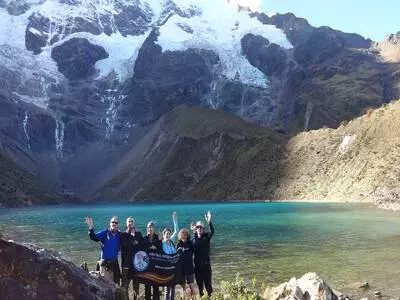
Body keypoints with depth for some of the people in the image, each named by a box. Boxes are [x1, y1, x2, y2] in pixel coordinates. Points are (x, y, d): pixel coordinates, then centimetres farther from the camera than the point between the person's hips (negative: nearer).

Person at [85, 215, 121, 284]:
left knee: (116, 282, 14)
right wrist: (91, 228, -35)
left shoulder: (119, 235, 4)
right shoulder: (105, 233, -6)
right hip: (105, 262, -4)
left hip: (114, 262, 4)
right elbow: (94, 237, -19)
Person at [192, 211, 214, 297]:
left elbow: (212, 231, -24)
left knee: (208, 282, -3)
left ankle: (210, 295, 4)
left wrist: (209, 222, -38)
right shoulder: (194, 238, 6)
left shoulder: (206, 236, -2)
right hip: (197, 264, 3)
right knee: (199, 282, 10)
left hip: (206, 263, -3)